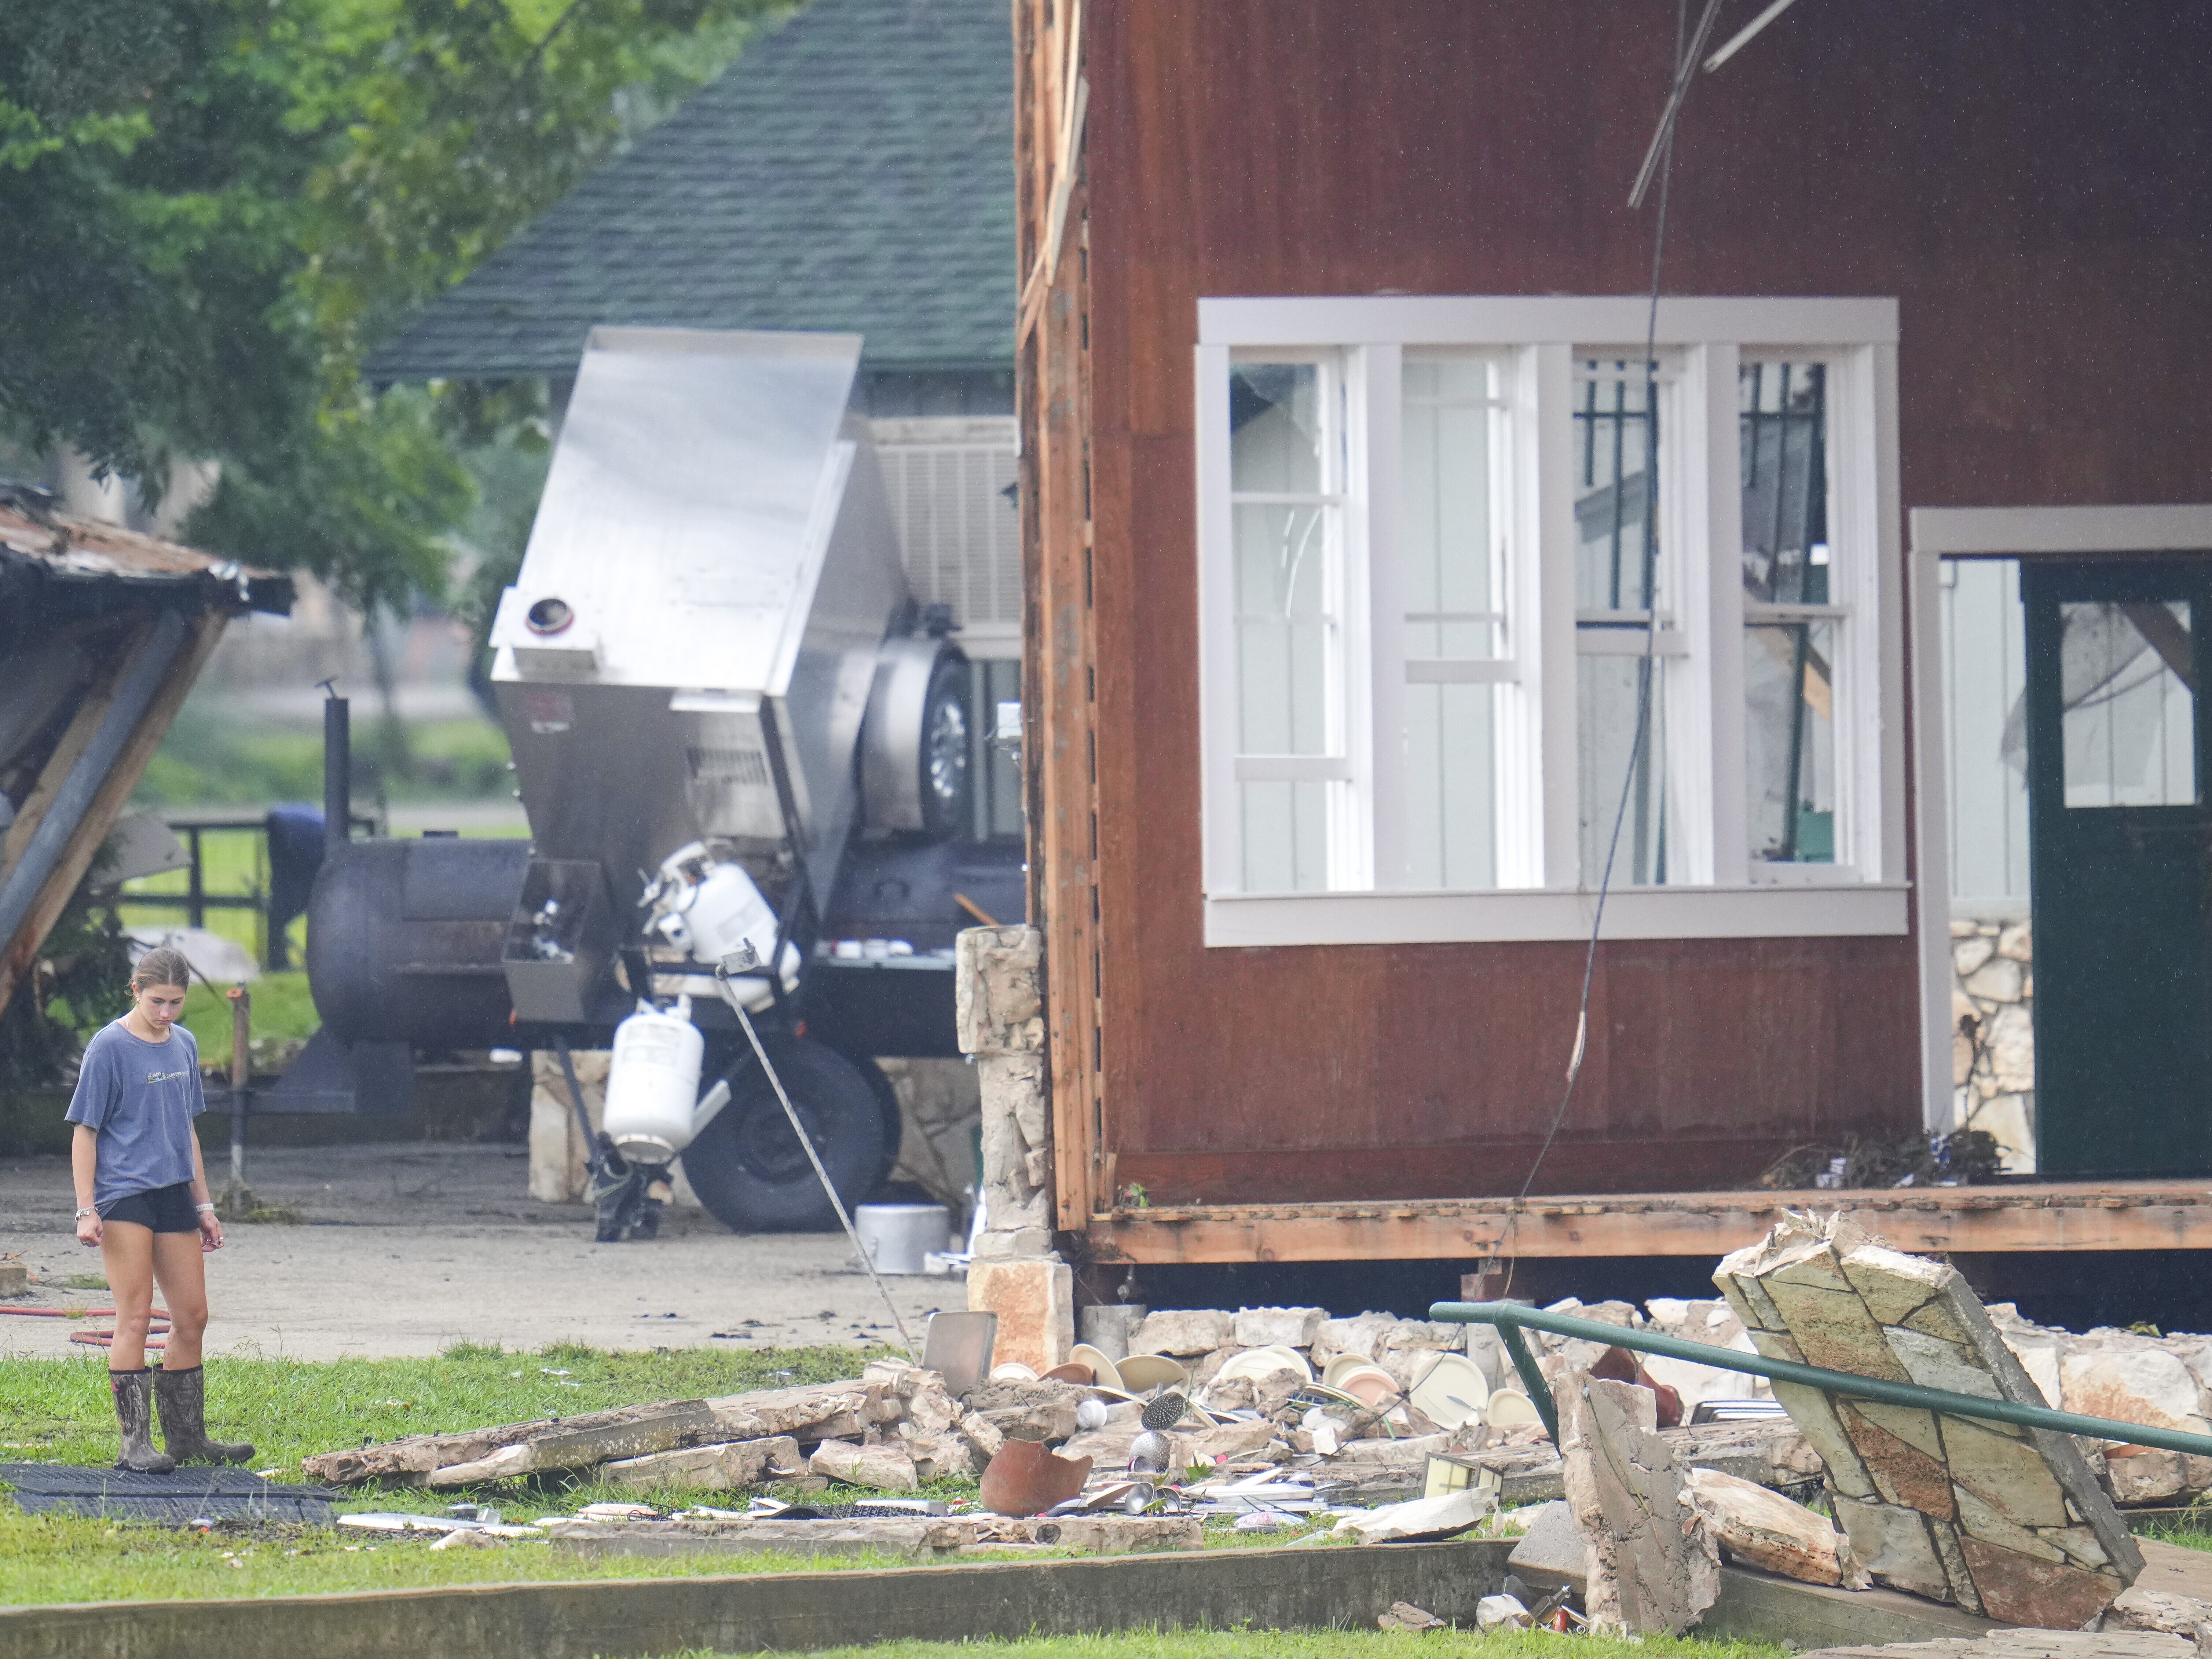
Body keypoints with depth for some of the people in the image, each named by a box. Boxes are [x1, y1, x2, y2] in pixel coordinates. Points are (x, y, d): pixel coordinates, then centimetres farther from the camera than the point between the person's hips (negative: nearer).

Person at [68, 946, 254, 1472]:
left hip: (174, 1194, 7)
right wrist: (86, 1211, -13)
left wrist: (203, 1205, 21)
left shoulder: (183, 1045, 12)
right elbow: (85, 1132, -7)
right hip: (124, 1196, -7)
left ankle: (187, 1437, 19)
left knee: (192, 1319, 8)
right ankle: (136, 1443, -7)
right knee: (134, 1317, -9)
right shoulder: (109, 1047, -7)